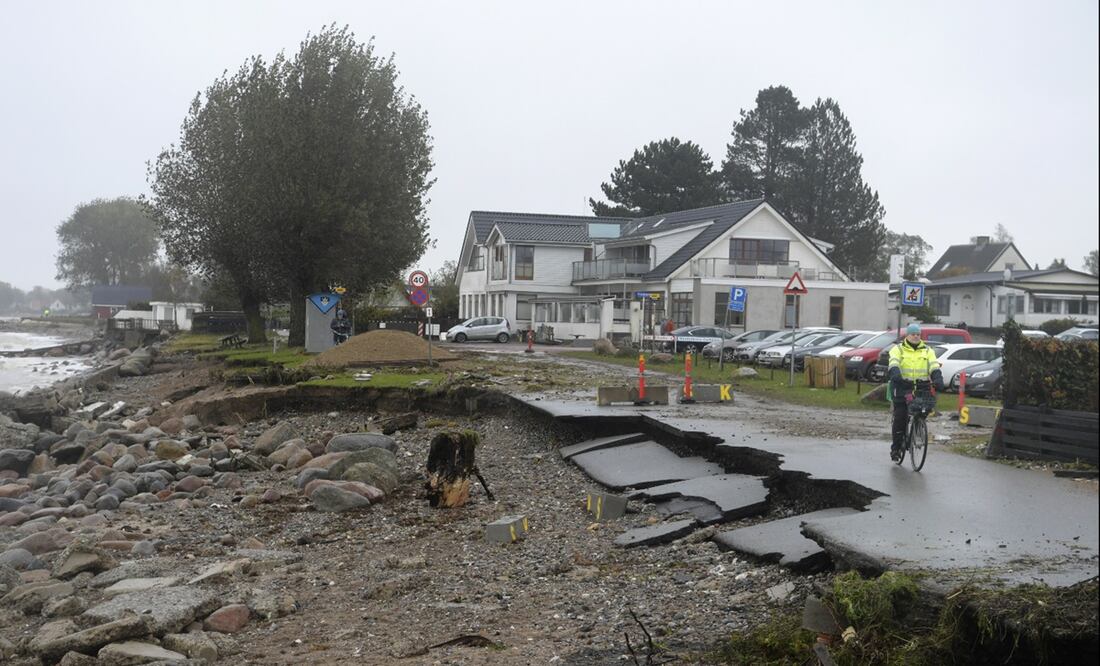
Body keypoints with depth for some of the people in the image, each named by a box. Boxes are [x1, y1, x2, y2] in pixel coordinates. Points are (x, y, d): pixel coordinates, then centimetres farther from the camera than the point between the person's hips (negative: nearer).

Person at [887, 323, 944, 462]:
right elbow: (894, 364, -12)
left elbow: (934, 366, -1)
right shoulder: (898, 349, 6)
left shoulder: (927, 351, 13)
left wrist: (938, 379, -20)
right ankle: (896, 447, 3)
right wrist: (896, 375, -33)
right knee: (900, 417, -6)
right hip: (903, 387, -2)